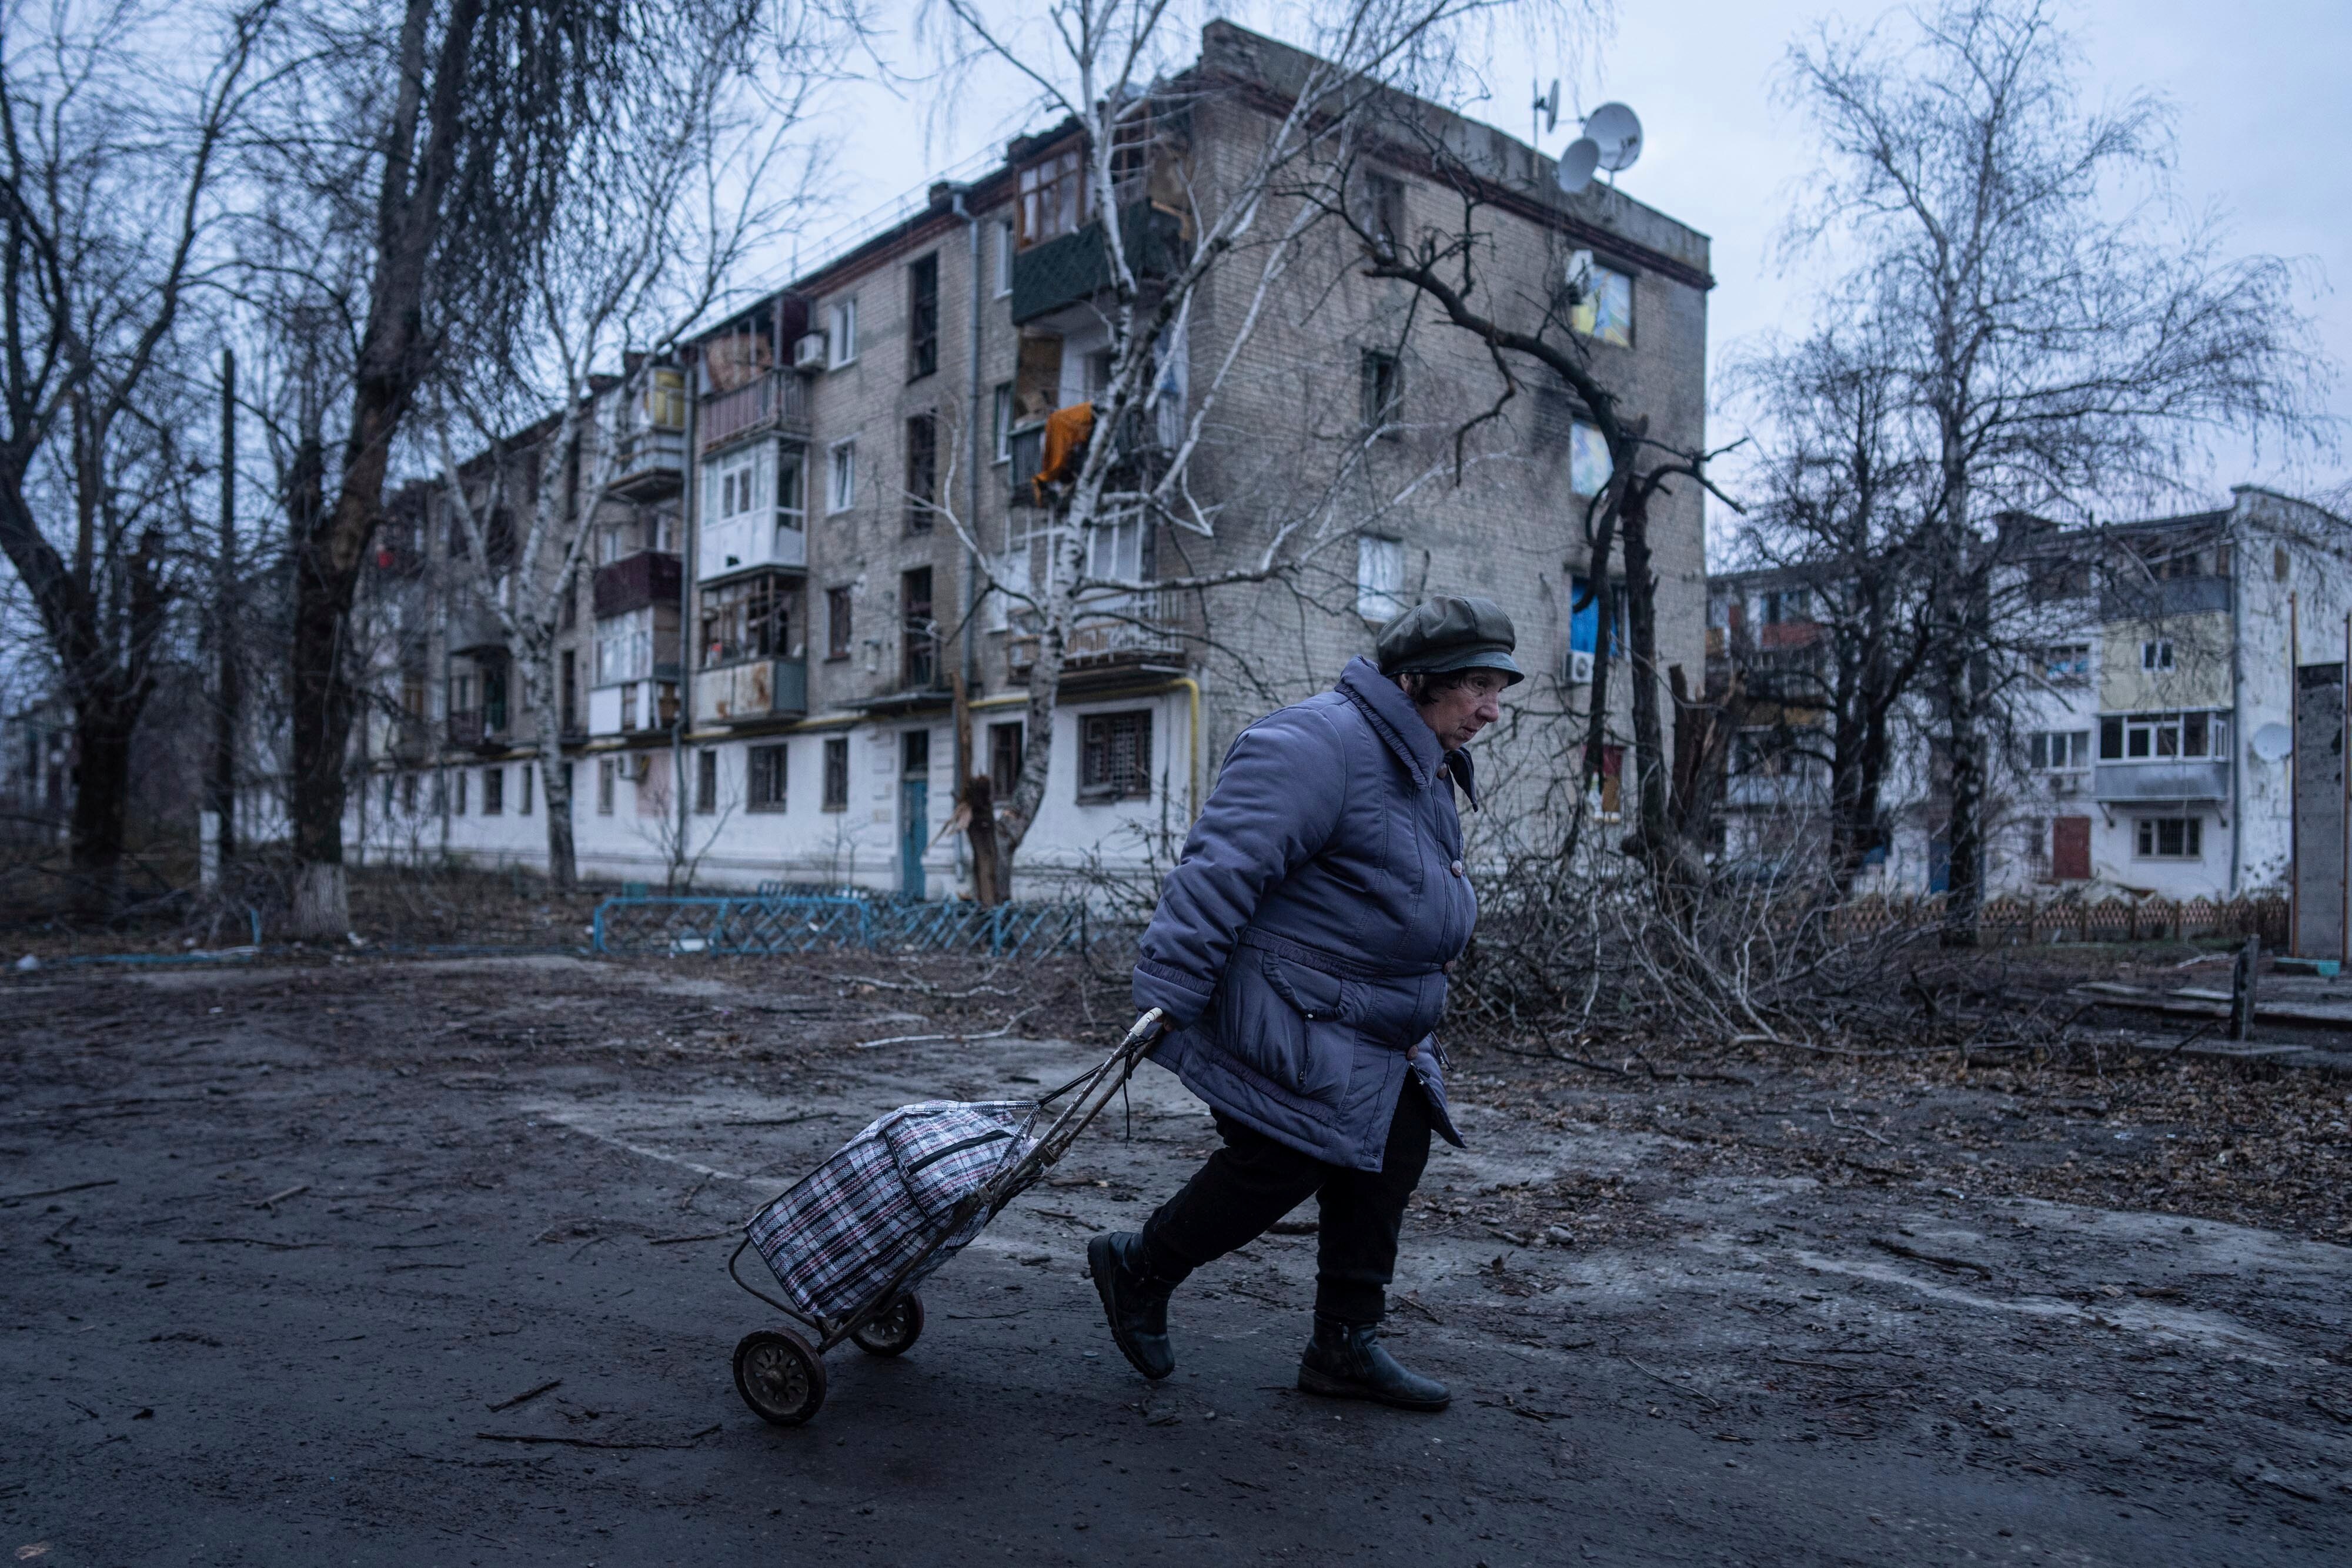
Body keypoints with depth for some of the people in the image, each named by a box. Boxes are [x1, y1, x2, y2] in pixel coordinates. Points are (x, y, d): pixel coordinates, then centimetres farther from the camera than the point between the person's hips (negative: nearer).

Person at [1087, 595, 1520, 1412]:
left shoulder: (1425, 770, 14)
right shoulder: (1320, 746, -21)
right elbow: (1222, 869, -27)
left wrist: (1408, 1025, 26)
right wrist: (1164, 997, -29)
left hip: (1369, 1030, 10)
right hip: (1288, 1022, -10)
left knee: (1391, 1160, 9)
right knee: (1275, 1169, -3)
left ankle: (1346, 1346, 22)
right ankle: (1138, 1268, 22)